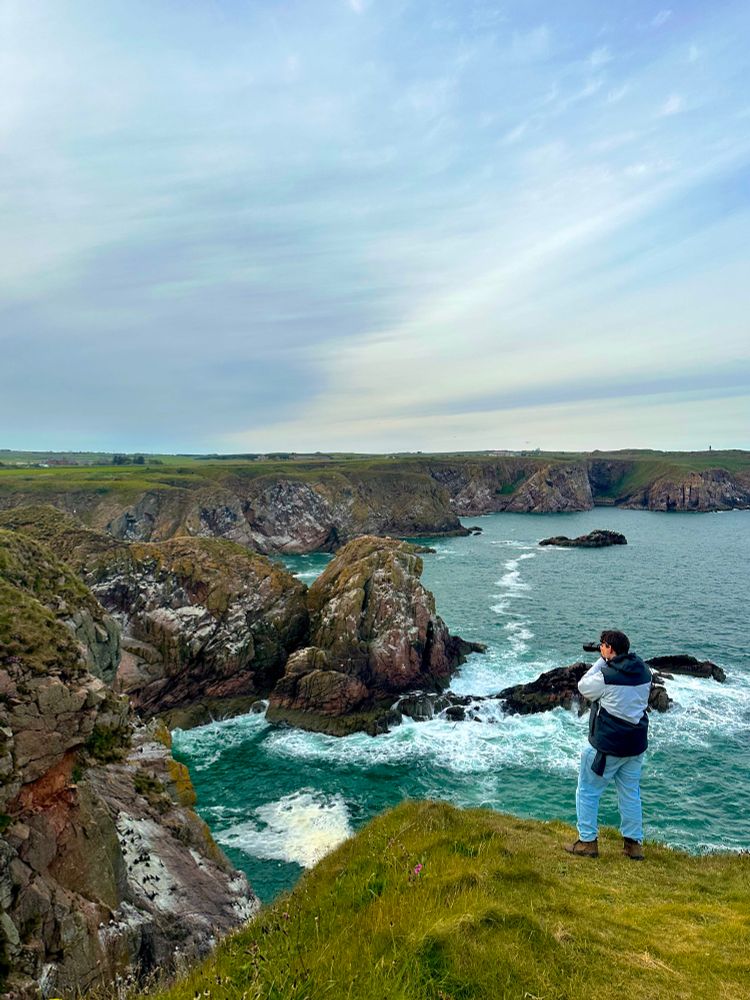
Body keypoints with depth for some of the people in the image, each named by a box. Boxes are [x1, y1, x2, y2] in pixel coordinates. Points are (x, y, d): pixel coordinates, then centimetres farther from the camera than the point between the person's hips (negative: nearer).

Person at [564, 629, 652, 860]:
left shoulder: (606, 675, -21)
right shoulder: (644, 672, 0)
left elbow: (583, 687, -4)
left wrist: (601, 662, -4)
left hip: (606, 745, -7)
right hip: (636, 744, 7)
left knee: (588, 791, 8)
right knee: (630, 793, 19)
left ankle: (587, 841, 13)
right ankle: (634, 843, 26)